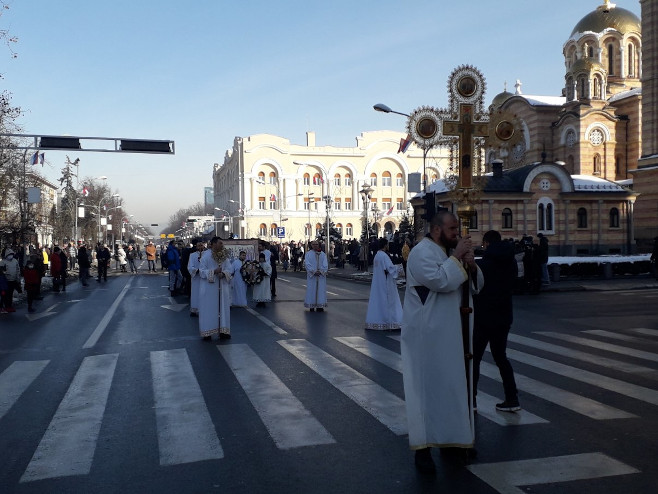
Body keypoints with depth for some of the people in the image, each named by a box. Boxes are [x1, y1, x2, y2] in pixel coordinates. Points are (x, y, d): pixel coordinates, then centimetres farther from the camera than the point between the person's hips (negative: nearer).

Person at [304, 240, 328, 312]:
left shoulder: (323, 254, 9)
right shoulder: (308, 254, 4)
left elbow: (325, 265, 3)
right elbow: (307, 264, -5)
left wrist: (321, 271, -13)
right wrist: (314, 271, -16)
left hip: (321, 275, 2)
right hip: (311, 275, -2)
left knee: (321, 289, 0)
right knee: (312, 290, -2)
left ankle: (320, 305, 3)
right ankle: (311, 306, 1)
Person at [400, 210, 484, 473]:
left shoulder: (451, 252, 13)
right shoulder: (421, 253, -14)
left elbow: (476, 284, 13)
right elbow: (439, 281, -29)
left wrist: (471, 266, -7)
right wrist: (457, 259, -19)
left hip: (451, 334, 9)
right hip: (427, 335, -9)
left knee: (453, 384, 15)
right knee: (428, 387, -5)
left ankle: (451, 438, 29)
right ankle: (423, 447, 2)